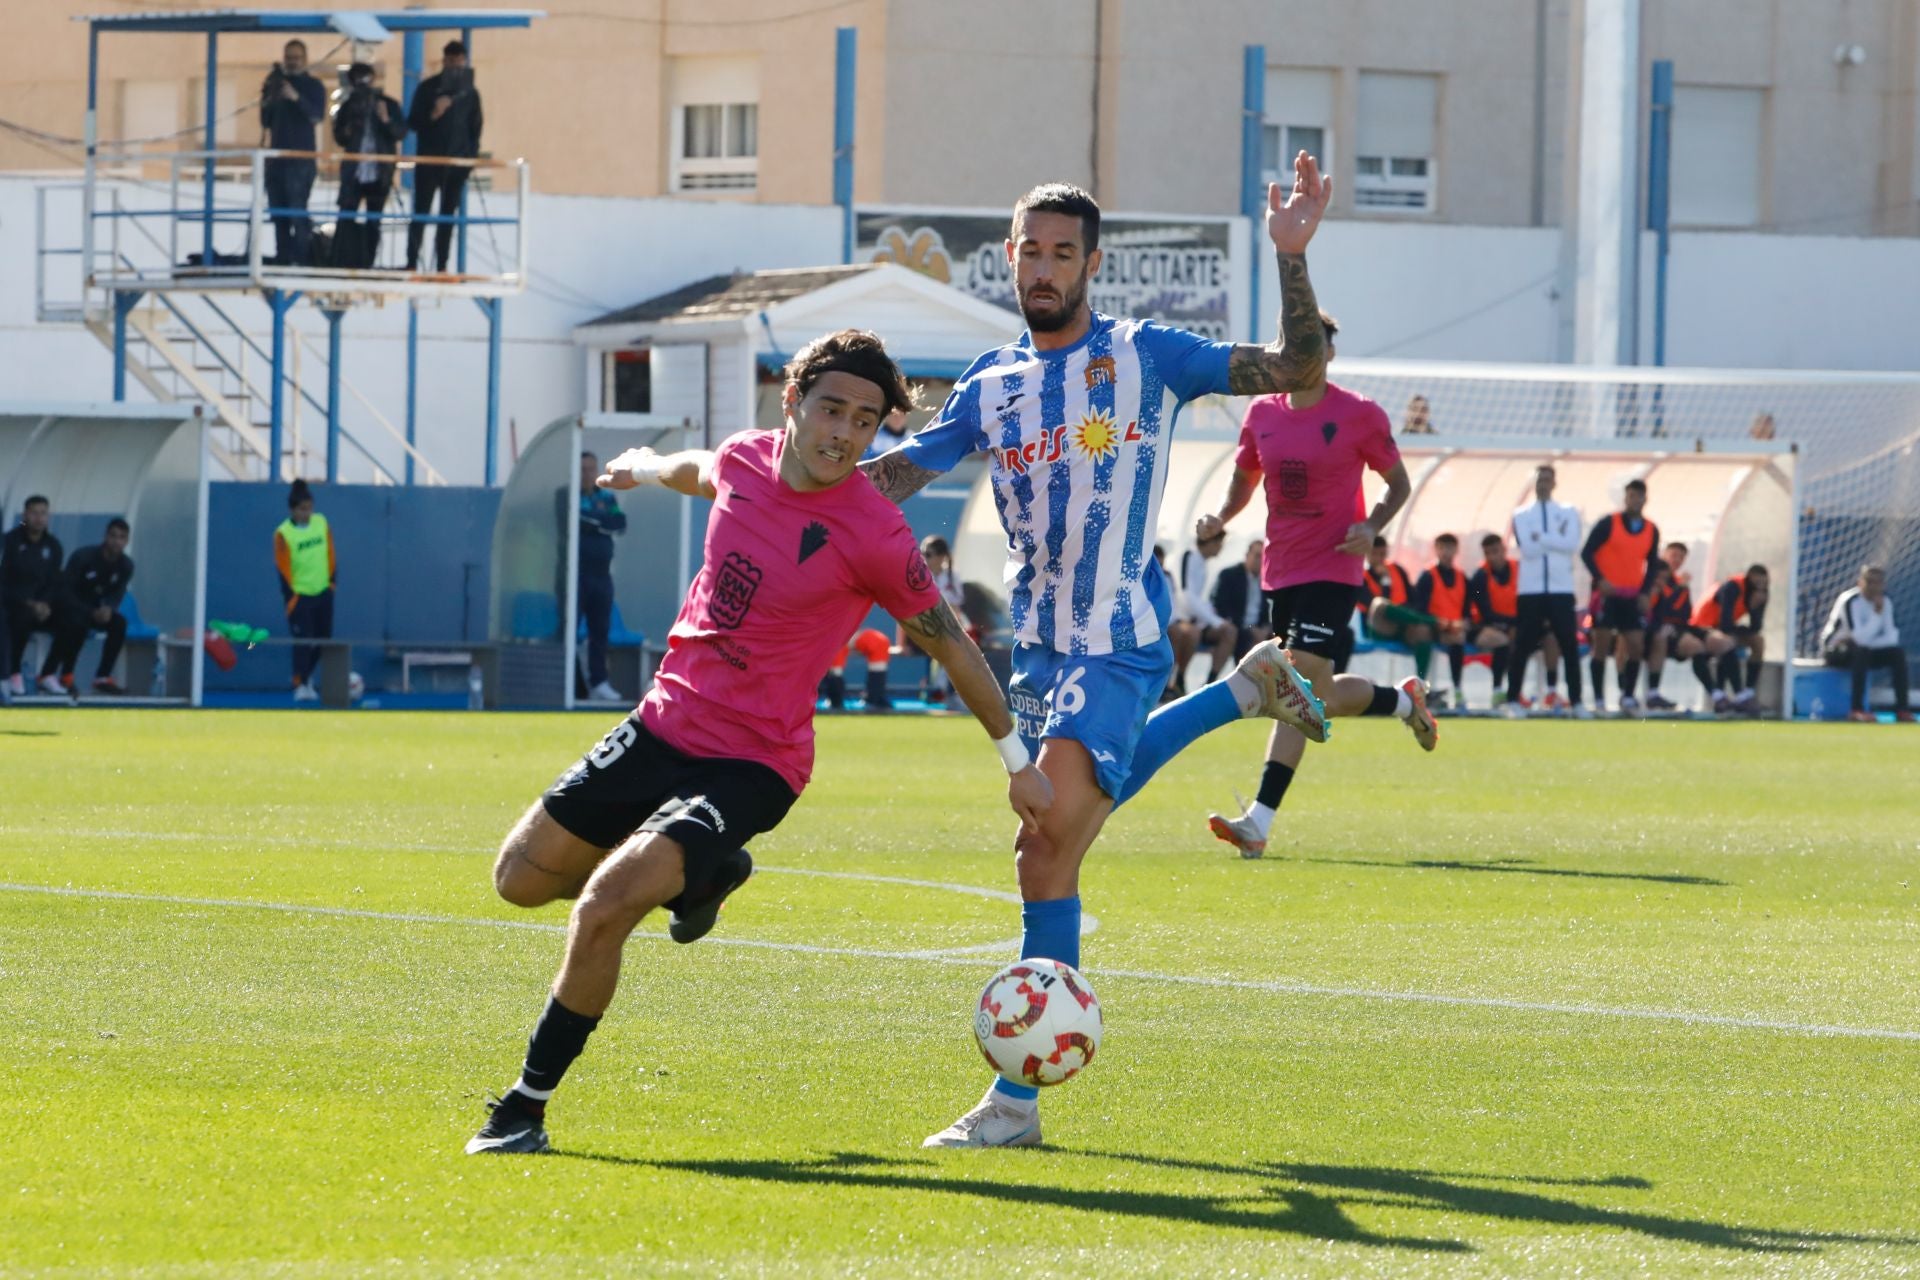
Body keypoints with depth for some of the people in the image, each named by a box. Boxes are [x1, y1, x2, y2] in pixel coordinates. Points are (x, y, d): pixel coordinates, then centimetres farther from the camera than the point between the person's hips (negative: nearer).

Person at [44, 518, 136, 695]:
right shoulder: (83, 557, -22)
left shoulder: (125, 565, -6)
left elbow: (117, 594, 0)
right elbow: (65, 591, -22)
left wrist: (108, 609, -26)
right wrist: (91, 613, -33)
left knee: (119, 622, -22)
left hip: (93, 610, 5)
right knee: (77, 623, -37)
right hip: (67, 608, -5)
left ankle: (103, 678, -16)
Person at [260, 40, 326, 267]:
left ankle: (301, 258, -17)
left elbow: (317, 115, -14)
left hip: (302, 157, -6)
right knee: (278, 212, 4)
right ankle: (282, 258, 7)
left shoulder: (313, 87, 2)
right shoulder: (275, 84, 15)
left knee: (297, 210, -14)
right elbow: (266, 122, 14)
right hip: (277, 156, 6)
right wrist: (267, 101, -5)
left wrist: (297, 98, -29)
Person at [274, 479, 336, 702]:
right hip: (300, 595, -5)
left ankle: (306, 674, 31)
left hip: (323, 592, 5)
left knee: (323, 637, 12)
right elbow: (283, 568, -13)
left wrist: (332, 580, 5)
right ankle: (300, 685, -3)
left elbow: (331, 555, 8)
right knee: (302, 641, -9)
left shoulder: (321, 523, 0)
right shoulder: (283, 534, -15)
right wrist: (291, 598, -14)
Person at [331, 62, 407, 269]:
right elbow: (339, 137, 10)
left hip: (379, 174, 0)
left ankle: (366, 266, 9)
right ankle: (340, 266, -7)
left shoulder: (389, 105, 2)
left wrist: (386, 120, -23)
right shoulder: (348, 107, 7)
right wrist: (348, 131, -12)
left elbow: (401, 132, -6)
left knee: (373, 223, 3)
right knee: (346, 219, -8)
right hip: (354, 172, 0)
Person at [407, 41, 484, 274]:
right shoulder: (428, 88, -1)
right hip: (429, 160, -3)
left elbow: (475, 128, 13)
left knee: (449, 216, 3)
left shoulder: (470, 93, 8)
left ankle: (442, 267, 4)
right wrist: (433, 115, -20)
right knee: (420, 213, -4)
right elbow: (412, 123, -2)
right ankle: (411, 264, -4)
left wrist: (472, 158, 5)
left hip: (457, 161, 3)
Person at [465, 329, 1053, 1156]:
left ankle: (528, 1108, -6)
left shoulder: (873, 536, -19)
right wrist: (650, 468, 44)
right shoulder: (744, 460, -3)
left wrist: (1018, 762, 2)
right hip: (662, 724, 7)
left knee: (601, 910, -23)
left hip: (749, 765, -7)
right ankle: (703, 874, 35)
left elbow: (950, 644, -6)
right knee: (521, 877, 16)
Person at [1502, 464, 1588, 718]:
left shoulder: (1568, 513, 9)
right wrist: (1555, 539, -7)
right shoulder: (1521, 515, 6)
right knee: (1523, 646, 1)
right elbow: (1528, 548, -8)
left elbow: (1572, 544, -8)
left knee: (1570, 645, -2)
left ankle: (1576, 701, 2)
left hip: (1561, 589, 1)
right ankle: (1513, 700, 7)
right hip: (1531, 589, -1)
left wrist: (1541, 538, -9)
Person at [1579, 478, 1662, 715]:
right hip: (1607, 594, -4)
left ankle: (1628, 698, 9)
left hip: (1633, 597, 4)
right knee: (1601, 644, -4)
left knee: (1636, 646, -1)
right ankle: (1599, 700, 1)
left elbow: (1652, 564, 14)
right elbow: (1587, 553, -6)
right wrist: (1600, 579, -18)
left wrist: (1646, 592, 1)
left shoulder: (1651, 531, 7)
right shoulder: (1608, 524, -5)